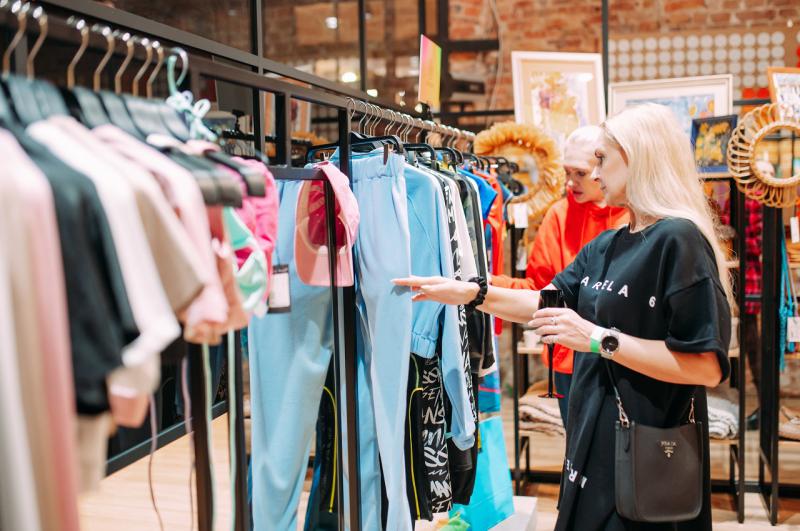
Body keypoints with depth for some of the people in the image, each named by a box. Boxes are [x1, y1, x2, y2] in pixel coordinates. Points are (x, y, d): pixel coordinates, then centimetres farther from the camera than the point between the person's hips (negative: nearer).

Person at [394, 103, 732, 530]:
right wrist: (469, 292, 2)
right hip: (594, 441, 8)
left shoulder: (678, 241, -18)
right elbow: (547, 302, 13)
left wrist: (600, 339, -24)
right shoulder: (605, 246, 8)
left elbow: (708, 367, -23)